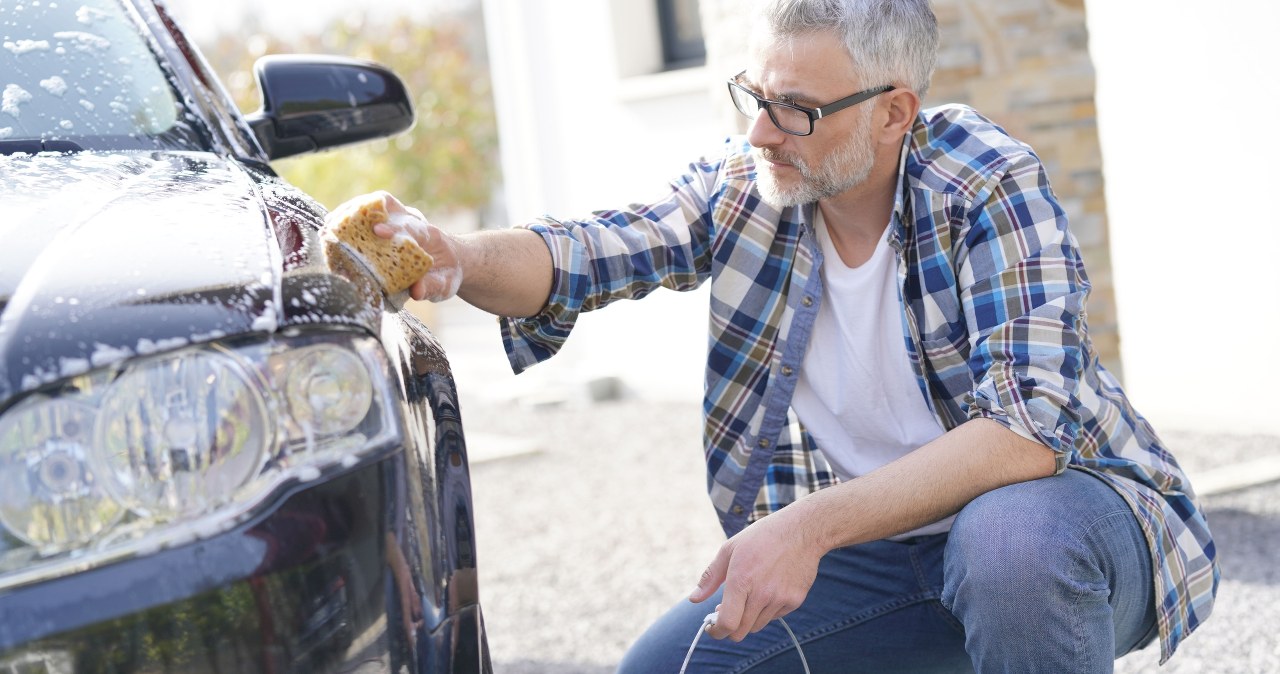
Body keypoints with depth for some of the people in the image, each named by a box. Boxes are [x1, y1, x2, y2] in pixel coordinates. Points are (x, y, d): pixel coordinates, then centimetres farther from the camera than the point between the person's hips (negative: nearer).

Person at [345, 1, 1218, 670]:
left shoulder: (987, 185, -20)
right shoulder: (745, 186, -5)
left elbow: (1030, 424, -31)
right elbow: (591, 251, -18)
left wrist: (812, 523, -40)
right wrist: (459, 259, -41)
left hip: (1059, 503, -5)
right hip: (872, 543, 5)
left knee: (1009, 537, -39)